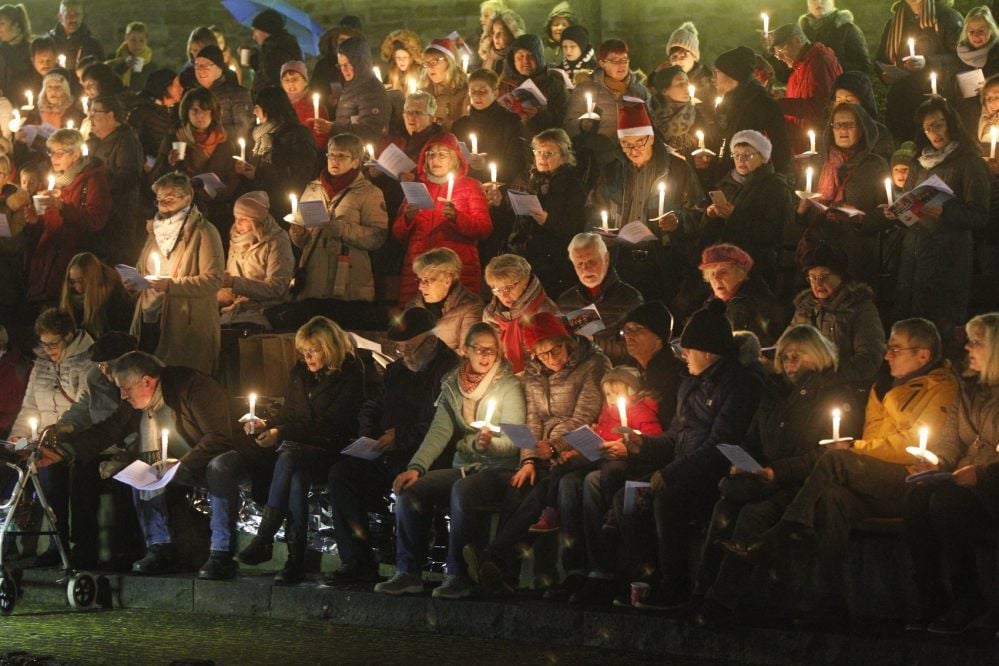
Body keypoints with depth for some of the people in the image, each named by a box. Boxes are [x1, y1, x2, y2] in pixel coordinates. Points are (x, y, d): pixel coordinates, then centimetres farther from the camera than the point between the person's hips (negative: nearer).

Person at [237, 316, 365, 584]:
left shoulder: (349, 376, -6)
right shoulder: (301, 372, 15)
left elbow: (328, 426, -14)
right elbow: (288, 414, 21)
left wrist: (281, 434, -19)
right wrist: (266, 425, -1)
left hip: (330, 452, -5)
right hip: (298, 449, 5)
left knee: (289, 457, -35)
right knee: (296, 476, -32)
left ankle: (264, 539, -38)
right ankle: (295, 559, -39)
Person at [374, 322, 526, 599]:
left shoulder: (509, 386, -2)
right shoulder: (452, 385, 11)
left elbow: (513, 442, -11)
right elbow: (440, 431, 2)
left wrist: (490, 443, -34)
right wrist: (416, 467, -14)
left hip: (498, 469, -5)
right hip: (463, 467, 5)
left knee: (462, 491, -36)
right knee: (410, 488, -17)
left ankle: (457, 576, -29)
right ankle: (408, 573, -13)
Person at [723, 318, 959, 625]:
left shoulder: (943, 389, 0)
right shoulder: (887, 388, 27)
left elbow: (912, 444, -11)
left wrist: (854, 449, -7)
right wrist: (852, 450, 4)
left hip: (913, 482, -7)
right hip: (881, 486, 7)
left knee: (836, 460, -27)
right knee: (832, 496, -28)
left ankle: (772, 540, -27)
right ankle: (832, 599, -37)